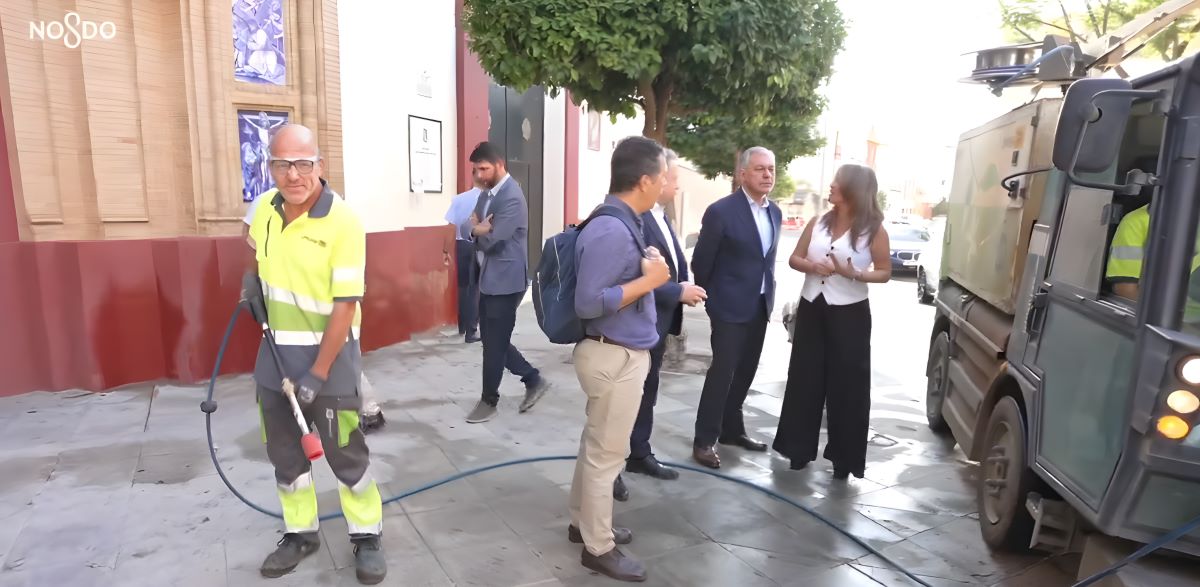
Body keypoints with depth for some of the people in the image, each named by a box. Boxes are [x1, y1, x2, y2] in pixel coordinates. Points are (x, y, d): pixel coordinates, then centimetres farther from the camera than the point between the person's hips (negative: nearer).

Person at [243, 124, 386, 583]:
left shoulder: (342, 222, -21)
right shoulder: (263, 208, -1)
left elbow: (345, 305, -21)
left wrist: (319, 373, -21)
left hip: (329, 350, -6)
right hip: (276, 349, 6)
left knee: (345, 451, 2)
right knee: (284, 451, 16)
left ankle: (367, 536, 21)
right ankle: (301, 532, 35)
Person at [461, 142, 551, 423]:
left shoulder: (512, 197, -18)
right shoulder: (486, 194, 13)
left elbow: (491, 240, -23)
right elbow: (467, 228, 9)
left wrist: (477, 231, -1)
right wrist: (475, 228, -14)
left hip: (506, 281, -10)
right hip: (489, 279, 10)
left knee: (494, 343, 3)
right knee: (492, 339, 14)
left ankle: (489, 400, 20)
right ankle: (534, 379, 27)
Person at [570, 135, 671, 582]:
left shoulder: (623, 222, 6)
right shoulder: (610, 231, -24)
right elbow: (588, 303, -27)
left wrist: (649, 271, 3)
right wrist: (648, 281, -21)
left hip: (621, 352, 10)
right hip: (615, 357, -10)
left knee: (597, 446, 21)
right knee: (606, 454, 6)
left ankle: (584, 523, 39)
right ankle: (599, 547, 23)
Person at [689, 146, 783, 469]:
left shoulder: (775, 212, 8)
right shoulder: (721, 211, -14)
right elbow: (701, 261, -8)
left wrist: (769, 293, 13)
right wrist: (709, 298, 1)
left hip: (761, 305, 7)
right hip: (731, 305, -7)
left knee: (744, 372, 14)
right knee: (722, 372, -3)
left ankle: (731, 428, 30)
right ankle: (704, 439, 8)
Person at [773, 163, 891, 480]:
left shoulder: (874, 230, -5)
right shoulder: (818, 223, 5)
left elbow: (885, 272, -1)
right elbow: (794, 258, 10)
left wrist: (853, 273, -19)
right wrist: (811, 266, -13)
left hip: (850, 314, -4)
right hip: (811, 308, 4)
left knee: (846, 384, 2)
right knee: (805, 379, 8)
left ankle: (844, 456, 16)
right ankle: (800, 447, 21)